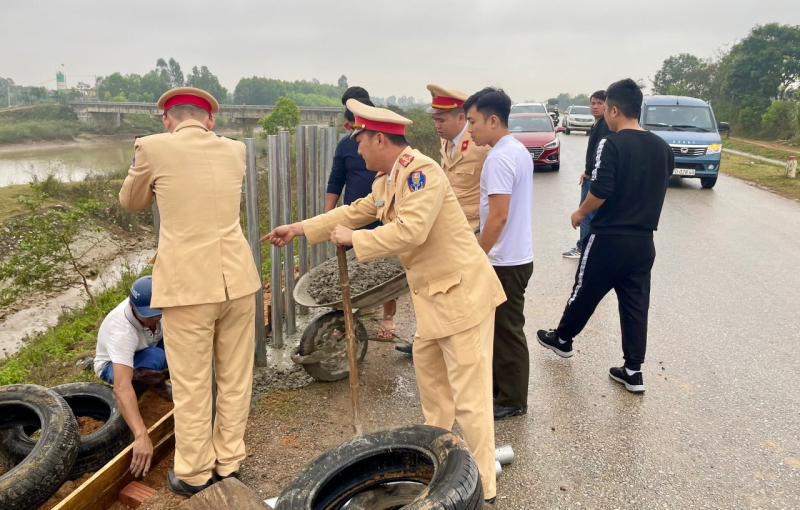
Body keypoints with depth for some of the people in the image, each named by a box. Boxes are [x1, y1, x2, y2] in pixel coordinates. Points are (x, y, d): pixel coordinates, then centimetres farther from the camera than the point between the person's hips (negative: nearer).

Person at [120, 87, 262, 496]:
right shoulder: (234, 150, 7)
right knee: (235, 379, 15)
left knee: (191, 386, 10)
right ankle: (228, 462, 30)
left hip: (187, 285, -3)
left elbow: (130, 202, 15)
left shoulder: (153, 147, -3)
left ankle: (195, 474, 25)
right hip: (237, 279, 4)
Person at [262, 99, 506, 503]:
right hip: (433, 295, 10)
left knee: (469, 396, -3)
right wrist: (299, 229, 24)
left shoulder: (421, 170, -19)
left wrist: (353, 239, -16)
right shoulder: (386, 181, 11)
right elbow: (354, 211, 23)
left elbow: (411, 230, -29)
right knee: (427, 366, 24)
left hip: (461, 292, -10)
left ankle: (482, 488, 12)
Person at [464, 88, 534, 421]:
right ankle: (498, 386, 33)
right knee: (500, 327, 19)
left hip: (506, 262, -10)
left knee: (507, 331, 2)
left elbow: (498, 216, -25)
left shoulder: (499, 159, -21)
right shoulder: (519, 150, 11)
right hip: (516, 255, 10)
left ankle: (512, 401, 16)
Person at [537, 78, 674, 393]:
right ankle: (633, 371, 15)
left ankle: (562, 339, 35)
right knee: (636, 304, 10)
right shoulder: (663, 148, 5)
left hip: (608, 238, -5)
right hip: (644, 240, 5)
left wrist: (580, 214, -4)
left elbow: (600, 191, -20)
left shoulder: (611, 144, -15)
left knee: (585, 293, 14)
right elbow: (657, 190, 14)